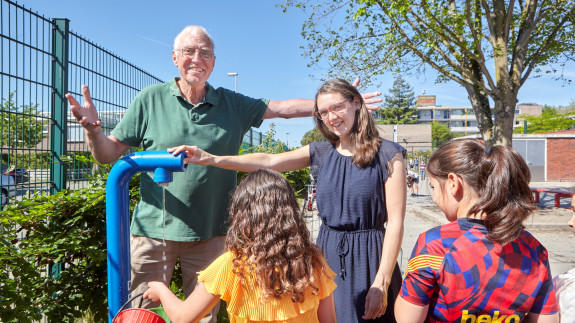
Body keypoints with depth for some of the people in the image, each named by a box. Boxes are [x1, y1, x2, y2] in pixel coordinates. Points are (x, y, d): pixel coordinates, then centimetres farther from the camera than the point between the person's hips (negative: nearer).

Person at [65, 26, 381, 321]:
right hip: (153, 231, -1)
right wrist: (92, 129, -22)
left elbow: (283, 108, 3)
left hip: (210, 233, 2)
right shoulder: (151, 98, -1)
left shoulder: (233, 104, 5)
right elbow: (108, 153, 0)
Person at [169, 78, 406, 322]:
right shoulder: (320, 153, 6)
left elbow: (395, 222, -9)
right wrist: (211, 159, -15)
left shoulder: (386, 155, -7)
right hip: (327, 255, 4)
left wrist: (381, 283, -13)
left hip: (368, 256, -3)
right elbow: (269, 161, -4)